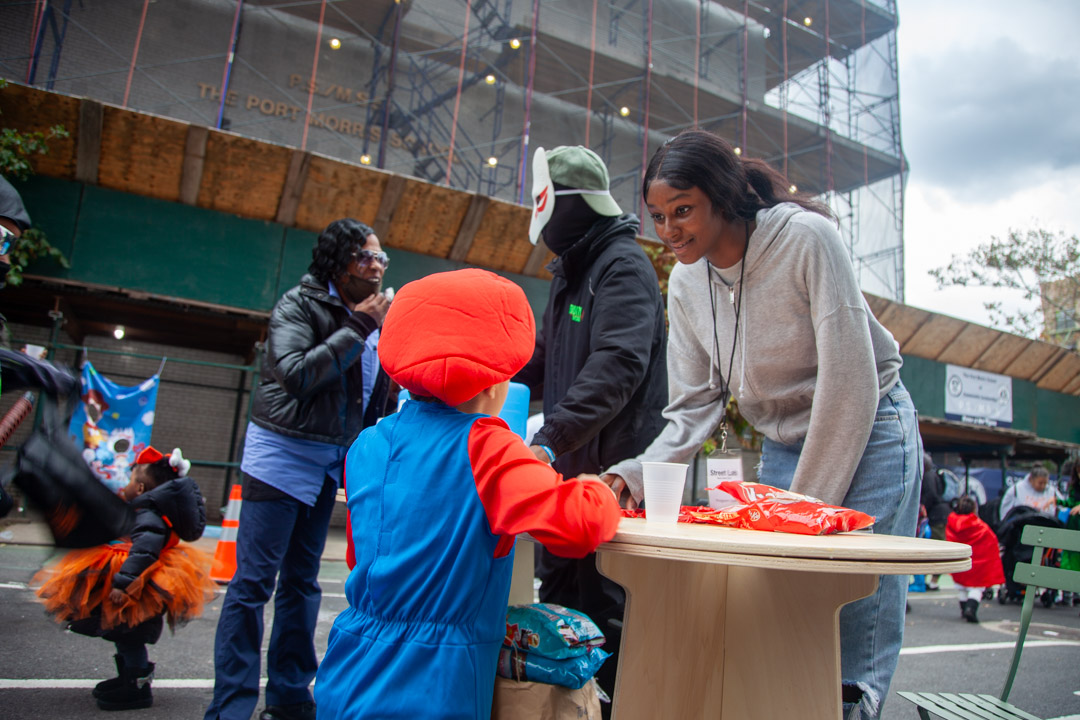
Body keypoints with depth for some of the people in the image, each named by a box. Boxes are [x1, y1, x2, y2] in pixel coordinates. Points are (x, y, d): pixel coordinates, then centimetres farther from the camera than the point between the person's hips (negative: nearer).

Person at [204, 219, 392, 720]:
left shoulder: (366, 318, 10)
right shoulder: (299, 305, -7)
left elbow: (375, 400, 15)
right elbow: (296, 374, -22)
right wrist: (357, 330, -19)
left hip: (328, 462, 7)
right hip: (281, 454, -6)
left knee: (301, 581, 13)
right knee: (254, 581, -4)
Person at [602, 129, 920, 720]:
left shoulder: (805, 237, -20)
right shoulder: (684, 284, -4)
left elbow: (850, 383, -21)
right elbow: (694, 409, -2)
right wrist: (633, 476, -18)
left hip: (867, 433, -4)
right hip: (782, 447, 5)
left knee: (851, 636, -4)